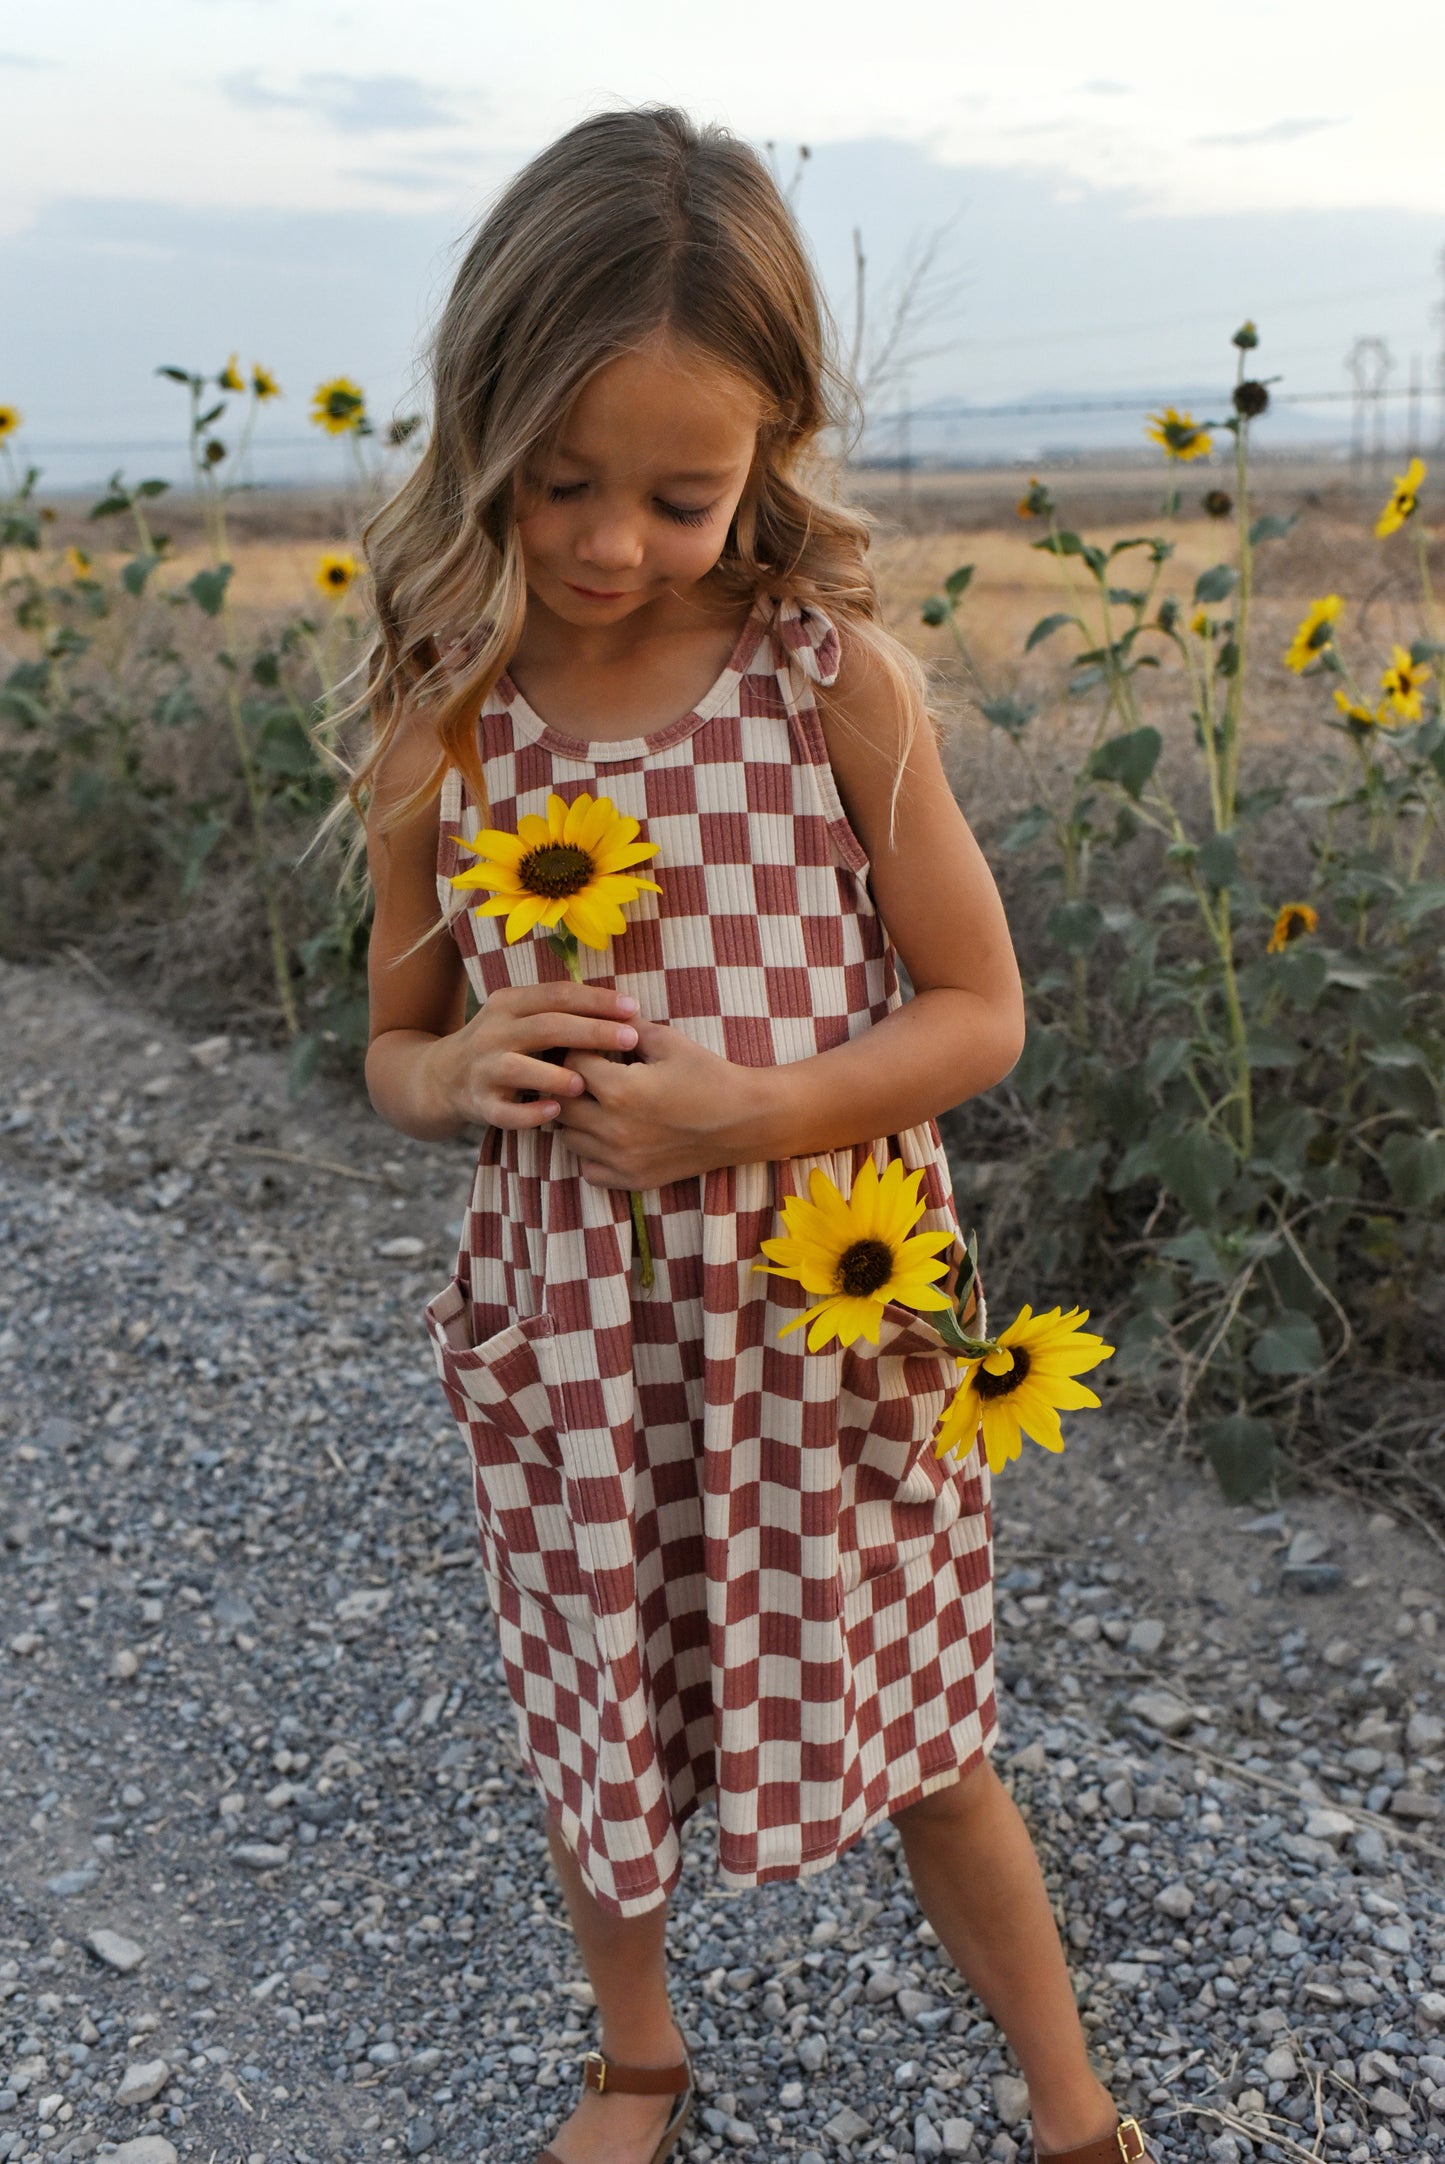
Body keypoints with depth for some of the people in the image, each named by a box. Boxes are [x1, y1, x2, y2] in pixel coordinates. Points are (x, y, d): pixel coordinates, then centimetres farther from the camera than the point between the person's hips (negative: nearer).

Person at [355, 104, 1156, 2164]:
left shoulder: (835, 672, -13)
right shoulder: (442, 725, -6)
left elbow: (979, 1011, -7)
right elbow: (394, 1054, 6)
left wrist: (753, 1108, -22)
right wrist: (466, 1072, -17)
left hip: (826, 1317, -2)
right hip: (569, 1331, 3)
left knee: (917, 1746, 14)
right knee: (596, 1726, 20)